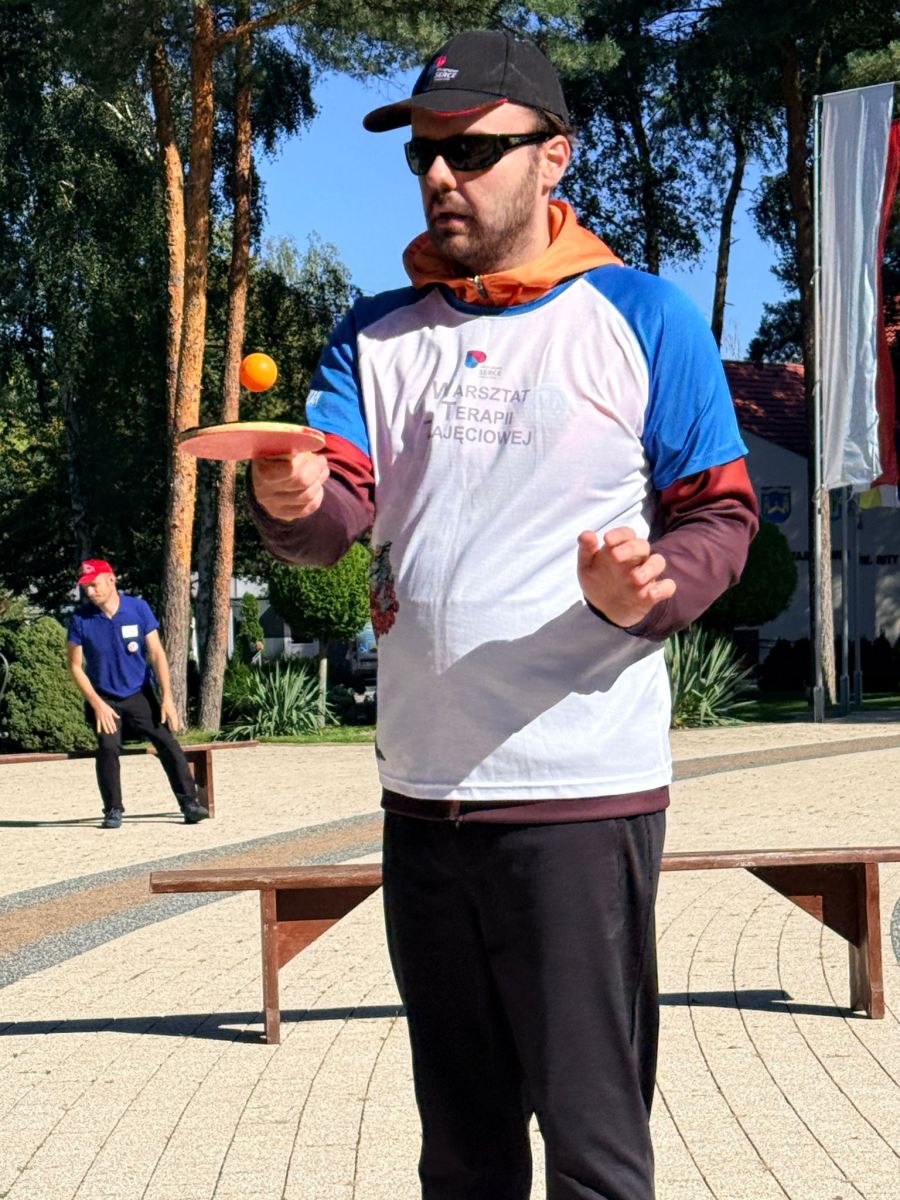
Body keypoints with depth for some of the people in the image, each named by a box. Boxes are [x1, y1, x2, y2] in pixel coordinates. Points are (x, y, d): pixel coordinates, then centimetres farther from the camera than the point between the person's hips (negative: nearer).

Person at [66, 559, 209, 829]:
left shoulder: (138, 608, -6)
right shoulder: (80, 619, -8)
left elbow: (156, 654, -4)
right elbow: (75, 666, -2)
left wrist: (167, 698, -10)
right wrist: (98, 705, -11)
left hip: (139, 695, 1)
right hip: (104, 698, -1)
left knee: (167, 743, -12)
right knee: (108, 747, -22)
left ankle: (190, 802, -4)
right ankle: (113, 810, -8)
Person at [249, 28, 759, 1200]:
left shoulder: (641, 316, -1)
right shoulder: (376, 335, 11)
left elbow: (721, 516, -1)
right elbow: (340, 512, -1)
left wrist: (650, 586, -22)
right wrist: (296, 501, -25)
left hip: (584, 791, -4)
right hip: (422, 787, 5)